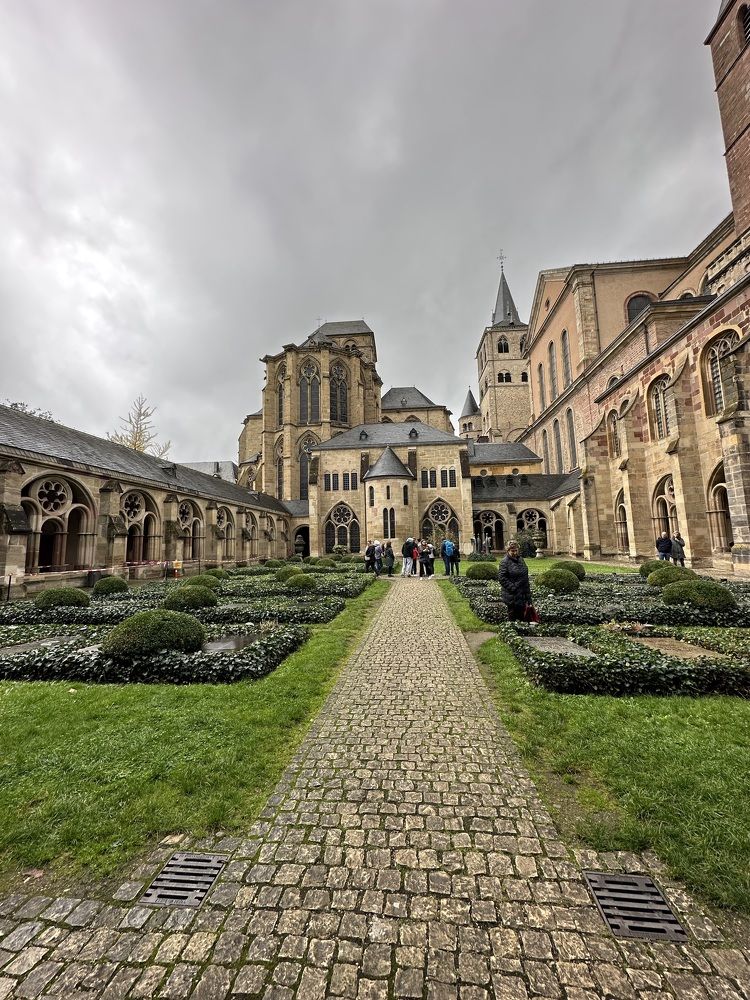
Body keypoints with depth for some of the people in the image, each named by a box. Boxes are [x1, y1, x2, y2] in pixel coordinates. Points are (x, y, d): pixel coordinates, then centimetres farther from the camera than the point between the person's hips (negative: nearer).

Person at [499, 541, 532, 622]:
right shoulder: (505, 562, -14)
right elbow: (501, 577, -19)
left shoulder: (520, 559, 10)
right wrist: (512, 588, -20)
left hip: (522, 593, 7)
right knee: (512, 613, 3)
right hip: (512, 595, -7)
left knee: (521, 614, 15)